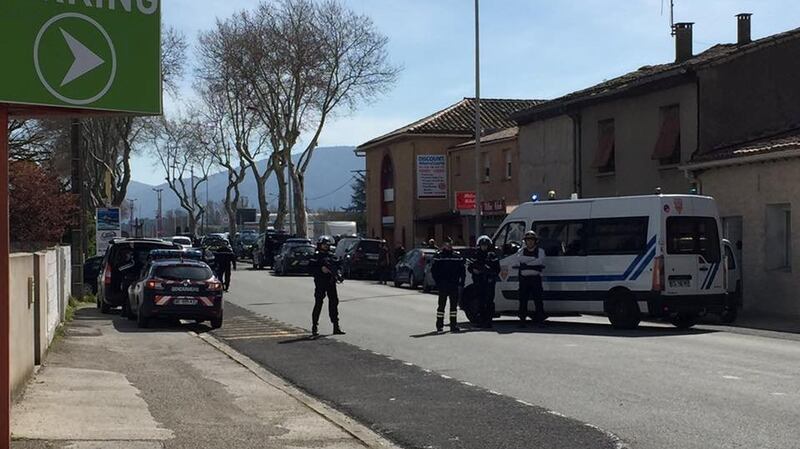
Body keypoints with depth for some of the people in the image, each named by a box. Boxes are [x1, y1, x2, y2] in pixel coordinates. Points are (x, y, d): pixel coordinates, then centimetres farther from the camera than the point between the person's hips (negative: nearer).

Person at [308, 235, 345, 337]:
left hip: (331, 282, 5)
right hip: (320, 283, -5)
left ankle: (336, 327, 10)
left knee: (334, 303, 5)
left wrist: (338, 275, 1)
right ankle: (314, 327, 1)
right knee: (318, 304, -5)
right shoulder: (316, 256, -1)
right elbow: (310, 269, -8)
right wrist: (321, 269, -20)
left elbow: (337, 266, 19)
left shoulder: (332, 256, 15)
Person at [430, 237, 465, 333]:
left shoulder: (457, 256, 8)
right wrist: (437, 282, -7)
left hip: (454, 285, 3)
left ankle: (453, 325, 12)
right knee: (441, 305, 1)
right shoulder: (438, 256, -1)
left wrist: (461, 282, 1)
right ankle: (439, 326, 8)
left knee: (454, 305, 6)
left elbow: (462, 270, 11)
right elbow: (433, 270, 0)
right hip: (443, 286, -3)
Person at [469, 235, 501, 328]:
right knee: (480, 302, 7)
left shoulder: (492, 255, 1)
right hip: (479, 283, 5)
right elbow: (470, 267, 19)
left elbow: (497, 269, -1)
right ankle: (482, 321, 14)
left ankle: (488, 322, -8)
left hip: (489, 282, -5)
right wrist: (474, 270, -2)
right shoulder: (477, 256, 14)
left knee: (489, 301, -8)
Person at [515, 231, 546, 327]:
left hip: (535, 278, -2)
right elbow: (519, 259, -7)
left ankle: (540, 318, -1)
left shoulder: (540, 251, 8)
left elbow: (540, 261, -11)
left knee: (538, 299, -5)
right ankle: (522, 320, 6)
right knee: (523, 299, 1)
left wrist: (526, 261, -9)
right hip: (524, 278, 2)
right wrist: (533, 259, -10)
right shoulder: (522, 251, 14)